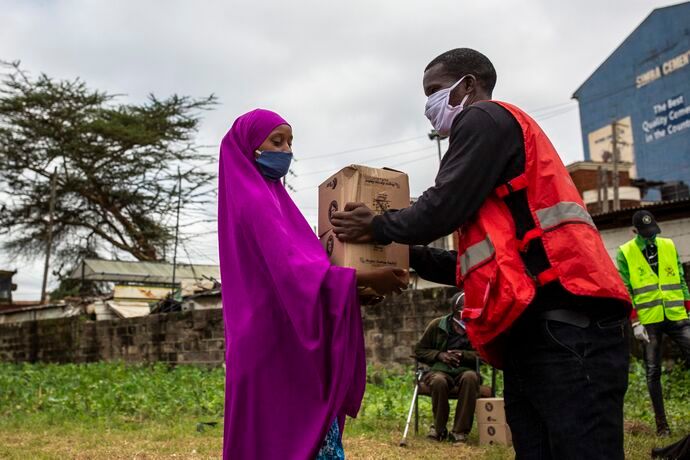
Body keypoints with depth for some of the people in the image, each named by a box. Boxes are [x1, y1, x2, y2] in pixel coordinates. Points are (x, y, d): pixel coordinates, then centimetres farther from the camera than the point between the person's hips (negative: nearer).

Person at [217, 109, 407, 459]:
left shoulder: (268, 197, 19)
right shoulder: (254, 200, -10)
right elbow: (292, 269, -22)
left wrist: (359, 285, 14)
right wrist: (364, 279, -23)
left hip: (287, 348, 9)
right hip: (275, 348, -9)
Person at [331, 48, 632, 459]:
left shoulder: (484, 118, 2)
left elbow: (445, 208, -10)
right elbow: (487, 259, 28)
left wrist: (377, 228, 8)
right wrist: (408, 255, 24)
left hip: (563, 329, -10)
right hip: (535, 333, 10)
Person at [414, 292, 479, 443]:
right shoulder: (437, 325, 5)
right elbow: (419, 350, 9)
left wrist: (464, 355, -16)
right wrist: (439, 355, -9)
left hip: (465, 370, 1)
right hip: (439, 370, 0)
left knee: (470, 377, -36)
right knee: (439, 381, -37)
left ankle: (460, 431, -26)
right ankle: (439, 428, -12)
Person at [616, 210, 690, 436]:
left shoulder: (669, 246, 10)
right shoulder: (625, 253, 0)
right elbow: (624, 290, -3)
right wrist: (635, 322, -8)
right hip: (649, 321, -2)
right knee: (653, 372, 2)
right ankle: (661, 423, 11)